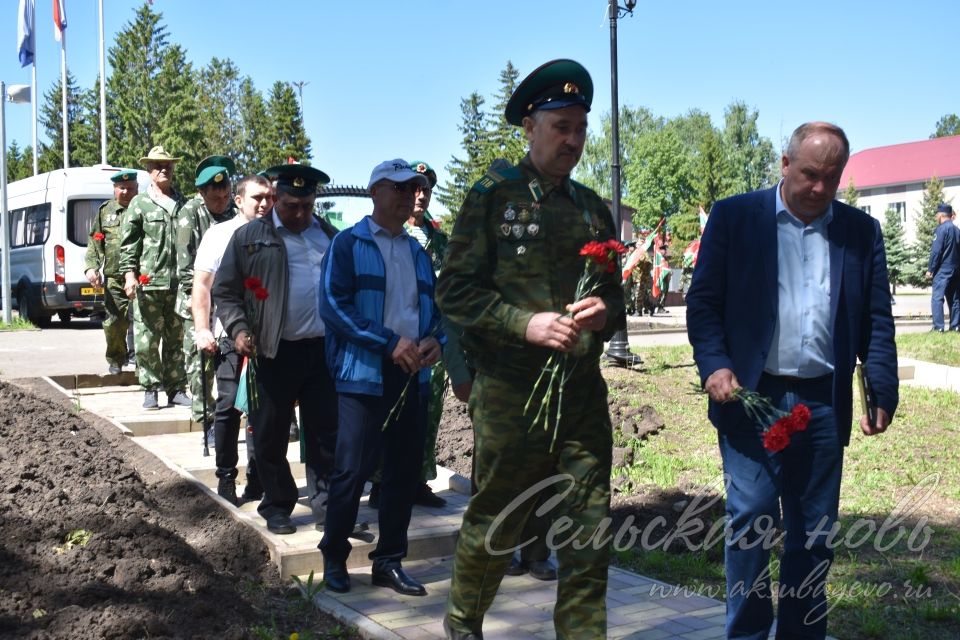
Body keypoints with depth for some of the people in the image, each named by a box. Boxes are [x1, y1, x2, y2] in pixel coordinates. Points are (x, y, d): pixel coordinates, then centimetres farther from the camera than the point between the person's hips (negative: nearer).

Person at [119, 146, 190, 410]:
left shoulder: (183, 204, 14)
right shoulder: (139, 203, 5)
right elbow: (128, 243, 1)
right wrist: (130, 274, -9)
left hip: (178, 282, 3)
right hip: (148, 282, -3)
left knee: (177, 339, 8)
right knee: (146, 340, -3)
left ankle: (176, 388, 15)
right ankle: (150, 389, 6)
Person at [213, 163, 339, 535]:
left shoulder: (330, 237, 12)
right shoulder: (250, 237, 3)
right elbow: (225, 291, 3)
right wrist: (238, 329, -11)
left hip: (323, 349, 2)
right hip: (273, 352, -2)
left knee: (325, 432, 7)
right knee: (270, 436, 6)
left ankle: (325, 501, 18)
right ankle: (277, 507, 20)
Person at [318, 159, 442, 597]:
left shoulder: (418, 252, 17)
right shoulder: (348, 244, -1)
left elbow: (435, 307, 20)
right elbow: (333, 305, -11)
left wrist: (435, 340, -3)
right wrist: (390, 342, -16)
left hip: (413, 374, 6)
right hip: (364, 373, -6)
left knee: (406, 469, 7)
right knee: (353, 469, -5)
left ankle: (389, 561, 19)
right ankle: (334, 558, 14)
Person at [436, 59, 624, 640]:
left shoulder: (594, 208, 13)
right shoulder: (492, 197, -2)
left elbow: (614, 289, 19)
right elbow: (455, 290, -6)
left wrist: (605, 310, -4)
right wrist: (526, 324, -18)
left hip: (583, 391, 4)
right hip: (510, 391, -4)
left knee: (589, 532, 3)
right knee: (495, 525, 10)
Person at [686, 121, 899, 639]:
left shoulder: (862, 231, 9)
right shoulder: (734, 217, 2)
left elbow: (877, 319, 9)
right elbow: (703, 301, 1)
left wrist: (882, 392, -2)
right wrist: (714, 365, -13)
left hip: (824, 403, 3)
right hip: (750, 396, -3)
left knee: (813, 530, 9)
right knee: (750, 517, -4)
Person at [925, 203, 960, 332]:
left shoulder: (941, 229, -9)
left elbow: (936, 251, -14)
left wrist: (930, 269, -9)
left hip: (942, 269, -7)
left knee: (937, 298, -8)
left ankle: (938, 327, -15)